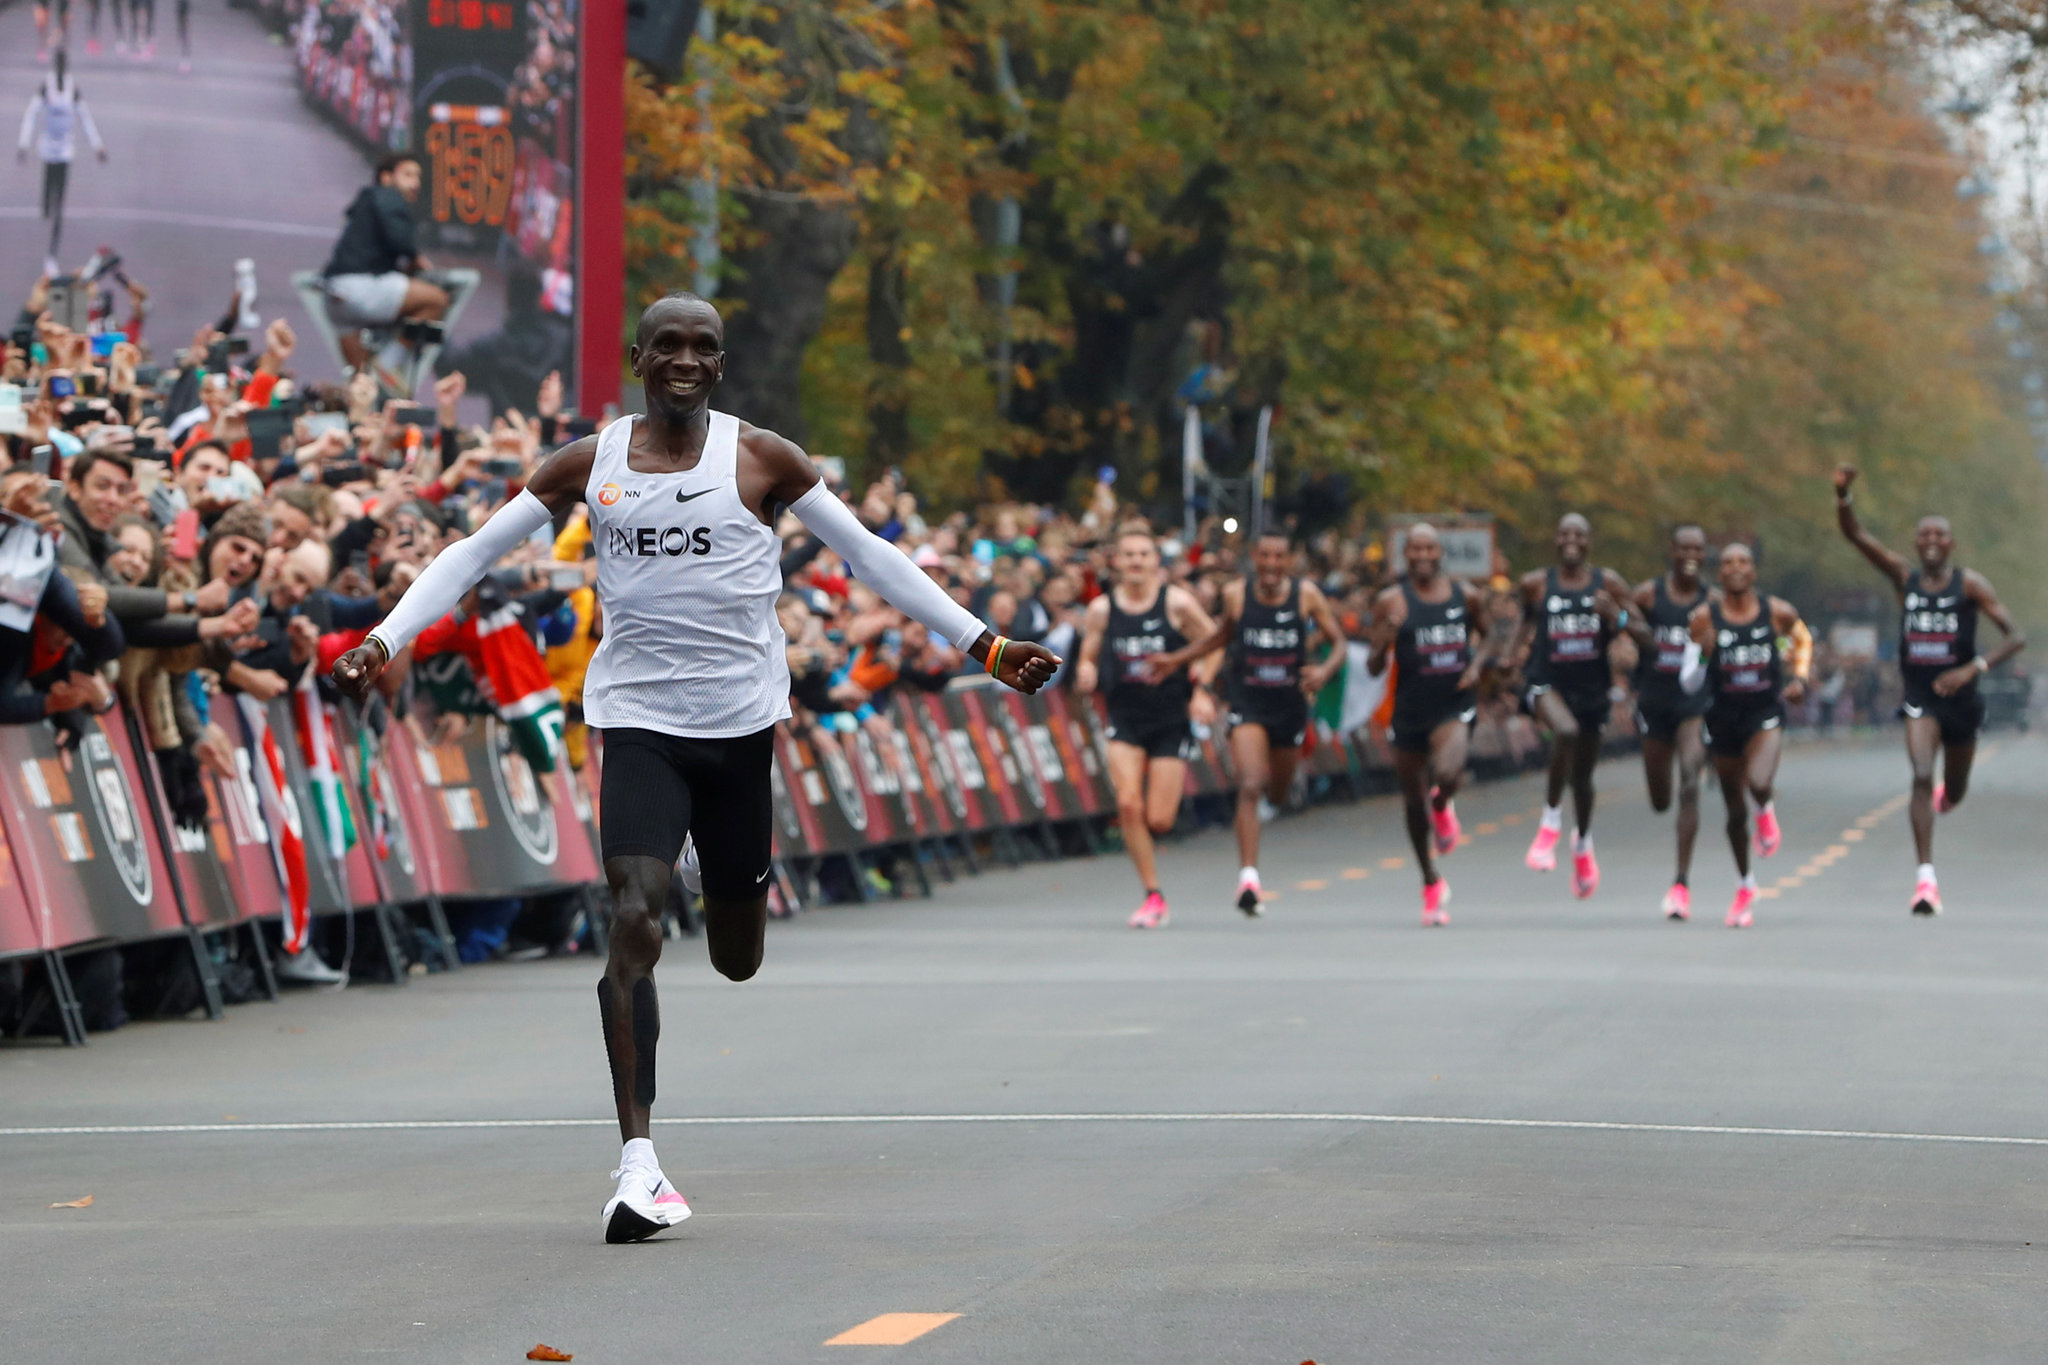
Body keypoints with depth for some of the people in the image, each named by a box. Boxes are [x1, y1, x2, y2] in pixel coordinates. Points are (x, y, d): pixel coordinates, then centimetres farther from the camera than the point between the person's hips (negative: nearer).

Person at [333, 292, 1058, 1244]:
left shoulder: (760, 459, 1)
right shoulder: (588, 465, 3)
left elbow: (870, 556, 5)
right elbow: (472, 555, 5)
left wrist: (981, 646, 2)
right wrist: (386, 641, -8)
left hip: (740, 718, 1)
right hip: (638, 718, -1)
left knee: (737, 960, 10)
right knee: (633, 925, -18)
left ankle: (719, 871, 49)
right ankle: (637, 1161, -17)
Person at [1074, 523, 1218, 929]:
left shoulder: (1177, 602, -6)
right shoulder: (1101, 609, 0)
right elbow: (1087, 659, 9)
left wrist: (1205, 693, -10)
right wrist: (1087, 675, -14)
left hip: (1171, 722, -1)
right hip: (1125, 721, 2)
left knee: (1159, 820, -5)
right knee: (1128, 804, -18)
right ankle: (1153, 897, -7)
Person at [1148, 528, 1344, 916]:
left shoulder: (1306, 594, -8)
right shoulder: (1236, 593, -6)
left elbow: (1339, 642, -2)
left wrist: (1325, 670, -24)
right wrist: (1177, 660, 11)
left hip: (1290, 705, 2)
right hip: (1247, 705, -2)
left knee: (1278, 794, 20)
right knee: (1249, 786, -21)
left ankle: (1276, 780, 61)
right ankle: (1248, 878, -25)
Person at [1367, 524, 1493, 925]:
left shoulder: (1466, 596, 2)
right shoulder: (1391, 602, -5)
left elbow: (1491, 636, 20)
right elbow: (1374, 668, -4)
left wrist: (1478, 664, 0)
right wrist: (1385, 640, -25)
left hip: (1455, 707, -1)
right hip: (1411, 709, 1)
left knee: (1448, 774, -30)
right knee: (1414, 800, 12)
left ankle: (1442, 807, 9)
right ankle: (1431, 884, 33)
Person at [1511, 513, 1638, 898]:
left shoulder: (1608, 584, -2)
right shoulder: (1536, 584, -1)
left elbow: (1641, 635, -1)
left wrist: (1616, 616, -20)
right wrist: (1522, 641, 1)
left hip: (1591, 688, 2)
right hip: (1547, 682, -2)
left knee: (1583, 775, 16)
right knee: (1566, 731, -36)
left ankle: (1583, 844, 46)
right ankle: (1551, 822, -21)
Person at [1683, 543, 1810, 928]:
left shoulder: (1777, 612, -5)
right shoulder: (1704, 617, -7)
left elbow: (1802, 638, 18)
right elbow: (1689, 683, -5)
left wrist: (1800, 678, 3)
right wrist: (1701, 655, -24)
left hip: (1766, 713, -1)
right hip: (1723, 718, 1)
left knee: (1759, 783, -30)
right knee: (1735, 812, 10)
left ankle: (1765, 811, 8)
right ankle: (1745, 886, 32)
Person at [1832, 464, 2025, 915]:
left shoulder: (1970, 585, -7)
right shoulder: (1904, 577, 0)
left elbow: (2016, 637, -13)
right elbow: (1854, 534, -4)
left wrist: (1973, 669, -26)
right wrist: (1843, 494, -22)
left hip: (1961, 696, 0)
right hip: (1920, 696, 0)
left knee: (1953, 793, 16)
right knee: (1921, 776, -23)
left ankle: (1947, 792, 57)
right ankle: (1925, 877, -26)